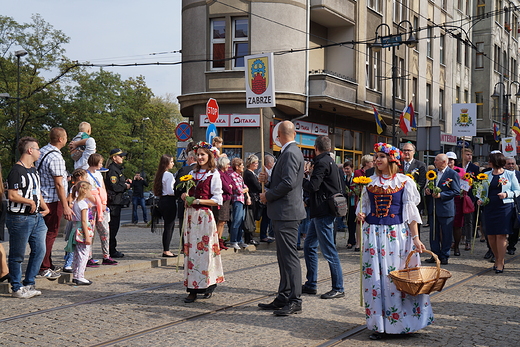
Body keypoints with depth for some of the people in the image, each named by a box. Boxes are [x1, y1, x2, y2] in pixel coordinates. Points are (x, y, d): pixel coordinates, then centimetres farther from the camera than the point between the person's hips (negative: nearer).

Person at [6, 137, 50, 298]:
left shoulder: (34, 170, 17)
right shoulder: (16, 170, -13)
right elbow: (12, 195, -18)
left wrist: (45, 207, 12)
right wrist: (30, 202, -17)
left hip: (36, 217, 9)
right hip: (19, 218, -9)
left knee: (39, 251, 8)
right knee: (17, 255, 2)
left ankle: (29, 284, 20)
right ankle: (17, 288, 13)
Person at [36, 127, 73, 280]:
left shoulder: (42, 151, 10)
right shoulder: (55, 157, -18)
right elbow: (58, 184, -20)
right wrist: (66, 207, -18)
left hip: (42, 198, 10)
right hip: (53, 200, -10)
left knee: (47, 232, 16)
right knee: (51, 233, -4)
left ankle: (48, 264, 26)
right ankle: (44, 268, -2)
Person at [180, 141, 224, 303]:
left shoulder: (214, 175, -2)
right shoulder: (192, 173, 15)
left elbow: (217, 200, -7)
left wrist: (198, 201, -13)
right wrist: (184, 196, 1)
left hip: (205, 216, -5)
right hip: (191, 215, 5)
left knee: (205, 250, -5)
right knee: (191, 250, 2)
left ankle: (209, 285, 7)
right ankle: (193, 289, 4)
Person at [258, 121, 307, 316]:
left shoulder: (290, 153, -15)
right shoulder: (289, 152, 17)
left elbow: (289, 183, -24)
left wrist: (268, 196, -13)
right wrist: (268, 180, 8)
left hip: (287, 212, -11)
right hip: (282, 213, 11)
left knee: (289, 256, -7)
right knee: (284, 257, 14)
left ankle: (295, 301, -2)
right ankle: (283, 298, 21)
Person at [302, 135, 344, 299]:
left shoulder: (322, 162, -14)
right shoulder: (331, 162, 16)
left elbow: (313, 186, -22)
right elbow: (339, 187, 20)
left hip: (323, 213, -10)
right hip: (320, 212, 10)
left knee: (329, 251, -5)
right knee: (309, 246, 15)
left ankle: (338, 288, 1)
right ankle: (311, 284, 20)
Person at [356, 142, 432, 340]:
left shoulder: (405, 182, 0)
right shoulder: (370, 183, 11)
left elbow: (411, 213, -2)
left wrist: (416, 238, -9)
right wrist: (361, 215, -3)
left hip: (398, 235, -3)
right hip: (374, 234, 3)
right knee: (375, 278, 1)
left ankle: (402, 322, 11)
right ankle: (379, 325, 8)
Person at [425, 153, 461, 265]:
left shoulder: (453, 174, -7)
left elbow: (456, 191, -12)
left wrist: (441, 195, -18)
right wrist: (427, 190, 2)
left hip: (446, 209, -6)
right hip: (433, 209, 6)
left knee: (446, 234, 2)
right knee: (433, 233, 9)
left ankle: (444, 256, 11)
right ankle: (435, 255, 17)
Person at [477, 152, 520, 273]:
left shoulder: (510, 175, 2)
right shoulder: (487, 175, 12)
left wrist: (507, 194, -13)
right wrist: (480, 200, 0)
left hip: (504, 207, -4)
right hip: (489, 208, 4)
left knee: (501, 235, -8)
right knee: (490, 236, 3)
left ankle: (500, 263, -2)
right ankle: (497, 258, 21)